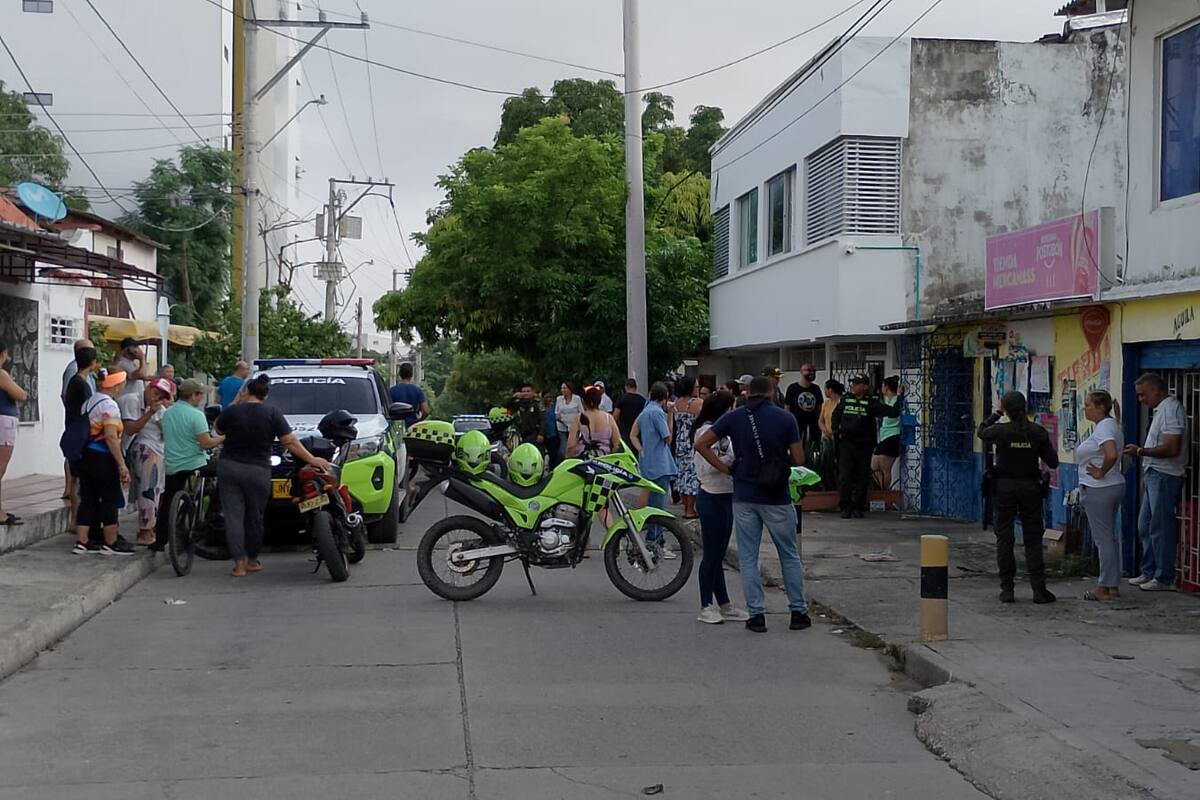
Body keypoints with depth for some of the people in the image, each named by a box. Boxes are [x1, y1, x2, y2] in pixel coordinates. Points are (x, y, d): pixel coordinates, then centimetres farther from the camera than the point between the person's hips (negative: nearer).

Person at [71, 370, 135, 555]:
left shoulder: (89, 401, 14)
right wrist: (122, 465, -21)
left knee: (88, 500, 11)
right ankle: (111, 544, 6)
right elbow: (111, 437, -22)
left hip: (85, 455, 9)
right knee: (110, 500, 1)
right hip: (103, 458, -8)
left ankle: (81, 542, 11)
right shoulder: (109, 405, -14)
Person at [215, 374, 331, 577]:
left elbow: (219, 430, 18)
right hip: (257, 472, 0)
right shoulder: (272, 413, -5)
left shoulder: (232, 411, -3)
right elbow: (290, 442, -7)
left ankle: (239, 563, -3)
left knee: (233, 516, 2)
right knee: (254, 517, 13)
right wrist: (312, 459, 0)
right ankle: (252, 560, 23)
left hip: (229, 468, 0)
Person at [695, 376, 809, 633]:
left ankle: (756, 615, 6)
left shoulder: (734, 417, 1)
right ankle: (798, 612, 15)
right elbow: (799, 460, -5)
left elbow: (701, 444, -3)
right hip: (777, 497, -1)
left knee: (748, 558, 7)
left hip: (744, 496, 1)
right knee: (789, 556, 12)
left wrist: (725, 468, 2)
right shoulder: (785, 418, -5)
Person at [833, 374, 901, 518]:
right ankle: (846, 507, 2)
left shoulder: (871, 403, 1)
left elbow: (892, 412, -4)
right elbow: (835, 417, 24)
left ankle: (858, 508, 13)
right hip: (846, 444, 2)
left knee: (862, 478, 3)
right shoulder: (845, 400, 9)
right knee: (844, 476, -4)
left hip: (864, 446, -1)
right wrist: (836, 432, 13)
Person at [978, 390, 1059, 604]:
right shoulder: (1038, 432, -6)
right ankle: (1039, 590, 5)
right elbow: (1053, 462, -1)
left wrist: (995, 415, 19)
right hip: (1030, 488, 1)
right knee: (1033, 540, 7)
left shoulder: (1000, 431, -10)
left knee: (1004, 539, 7)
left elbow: (982, 432, 13)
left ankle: (1007, 589, 6)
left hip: (1005, 488, -1)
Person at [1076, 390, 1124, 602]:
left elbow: (1111, 455, -33)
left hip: (1099, 490, -11)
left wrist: (1100, 473, -19)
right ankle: (1113, 586, 19)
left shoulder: (1104, 427, -18)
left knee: (1103, 538, -6)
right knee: (1111, 536, 14)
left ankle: (1104, 588, -1)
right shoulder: (1110, 425, 15)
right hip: (1114, 487, 11)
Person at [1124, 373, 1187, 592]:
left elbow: (1171, 449, -23)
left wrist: (1140, 451, -18)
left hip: (1165, 476, -10)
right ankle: (1149, 573, 22)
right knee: (1145, 527, 14)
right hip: (1153, 475, 10)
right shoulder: (1160, 410, 17)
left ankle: (1164, 578, 0)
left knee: (1161, 529, -5)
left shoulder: (1171, 409, -15)